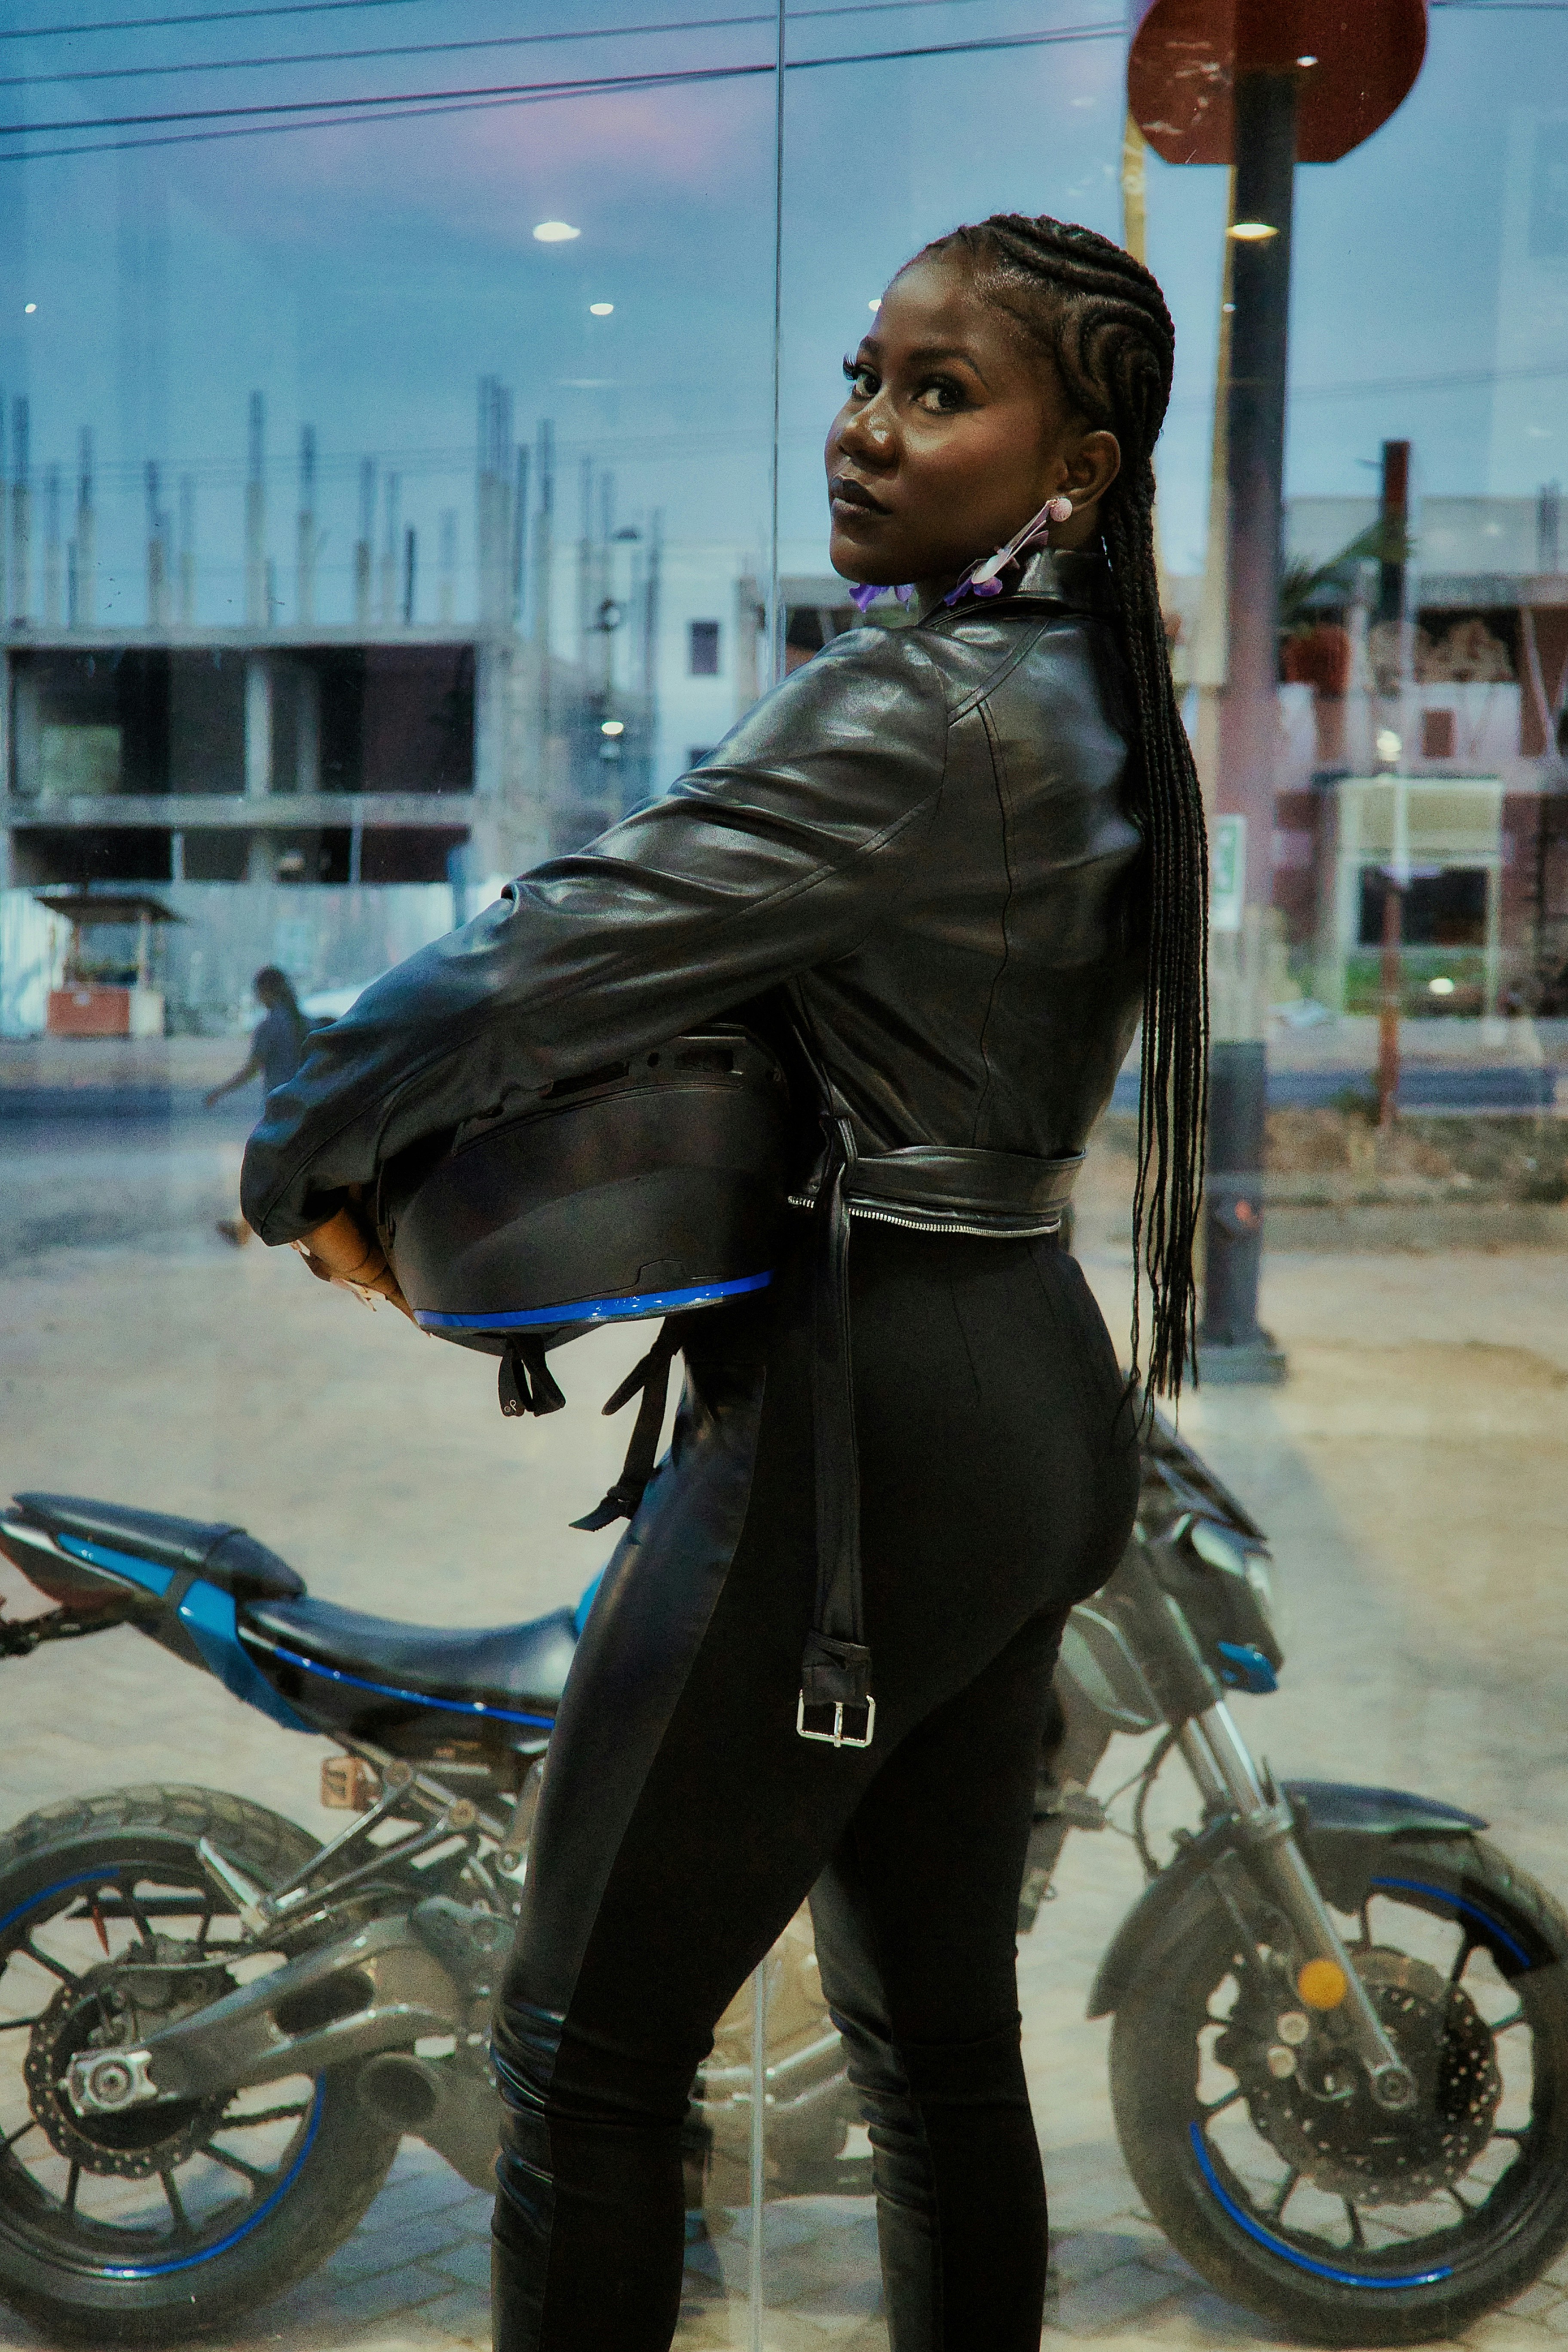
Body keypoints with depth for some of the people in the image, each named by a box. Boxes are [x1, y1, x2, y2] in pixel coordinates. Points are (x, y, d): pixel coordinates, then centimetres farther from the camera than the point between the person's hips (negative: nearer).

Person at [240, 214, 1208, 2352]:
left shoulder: (904, 711, -18)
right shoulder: (1101, 713, 12)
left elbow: (541, 967, -22)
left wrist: (301, 1165, -5)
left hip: (854, 1423, -9)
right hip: (1040, 1396, 10)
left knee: (590, 2053, 5)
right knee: (942, 2033, 20)